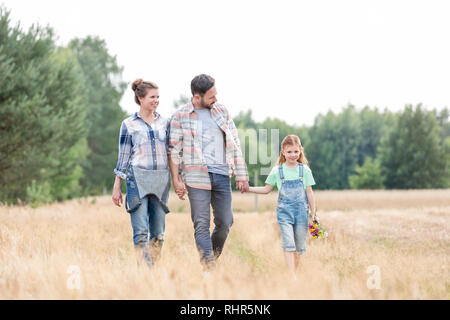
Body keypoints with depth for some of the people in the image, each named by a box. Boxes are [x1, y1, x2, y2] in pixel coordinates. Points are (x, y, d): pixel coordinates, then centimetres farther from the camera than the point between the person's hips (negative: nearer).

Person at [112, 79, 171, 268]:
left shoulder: (164, 122, 13)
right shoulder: (128, 124, 4)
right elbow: (123, 157, 5)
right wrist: (116, 187, 3)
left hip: (161, 181, 4)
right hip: (138, 179, -3)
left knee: (158, 232, 3)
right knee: (141, 231, -11)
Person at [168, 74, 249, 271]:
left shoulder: (222, 111, 11)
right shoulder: (180, 116, 0)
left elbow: (234, 144, 12)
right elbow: (173, 150, 0)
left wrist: (241, 175, 7)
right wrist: (176, 180, -8)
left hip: (222, 176, 4)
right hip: (196, 177, -4)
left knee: (225, 222, 4)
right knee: (202, 224, -5)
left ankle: (213, 259, 24)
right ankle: (208, 267, -4)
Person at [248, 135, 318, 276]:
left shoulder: (304, 170, 4)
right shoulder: (277, 171, 3)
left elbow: (309, 192, 7)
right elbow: (267, 189, 10)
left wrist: (314, 214, 6)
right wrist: (248, 188, -1)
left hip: (301, 211, 1)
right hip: (284, 211, -1)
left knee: (299, 246, 5)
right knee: (288, 244, -12)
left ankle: (295, 273, 16)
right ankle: (292, 276, -17)